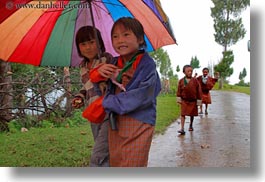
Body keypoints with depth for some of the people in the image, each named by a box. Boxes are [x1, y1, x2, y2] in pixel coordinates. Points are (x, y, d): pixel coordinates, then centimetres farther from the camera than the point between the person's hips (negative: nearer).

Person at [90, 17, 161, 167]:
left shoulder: (147, 63, -12)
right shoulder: (115, 63, 8)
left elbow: (143, 95, -22)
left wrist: (108, 102, -13)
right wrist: (100, 71, -3)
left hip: (138, 123, -6)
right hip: (115, 123, 7)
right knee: (115, 162, 16)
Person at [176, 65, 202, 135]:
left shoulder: (195, 81, -5)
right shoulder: (181, 81, -3)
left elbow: (198, 91, -2)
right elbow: (179, 90, 4)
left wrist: (199, 100, -2)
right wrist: (178, 99, 0)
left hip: (193, 101, 0)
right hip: (184, 100, 0)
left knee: (192, 114, 14)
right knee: (182, 114, -7)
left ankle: (191, 125, 37)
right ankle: (182, 129, -8)